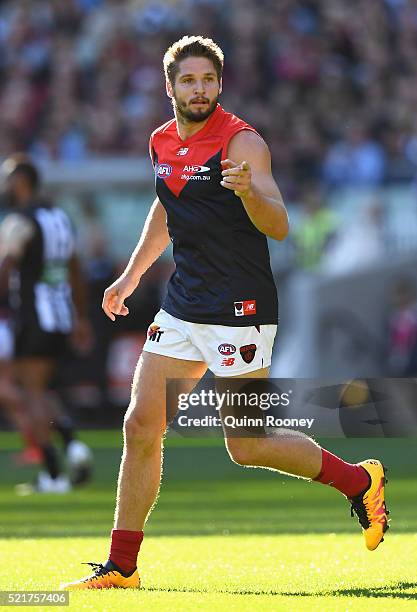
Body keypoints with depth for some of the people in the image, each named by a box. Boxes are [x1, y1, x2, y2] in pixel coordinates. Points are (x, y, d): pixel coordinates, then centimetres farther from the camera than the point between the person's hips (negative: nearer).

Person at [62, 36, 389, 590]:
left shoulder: (242, 143, -13)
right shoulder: (162, 143, 9)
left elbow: (278, 228, -23)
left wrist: (249, 192, -43)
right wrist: (132, 275, 29)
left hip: (240, 311, -7)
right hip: (182, 308, 7)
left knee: (246, 448, -4)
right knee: (140, 426, 1)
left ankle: (359, 480, 17)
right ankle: (122, 568, 8)